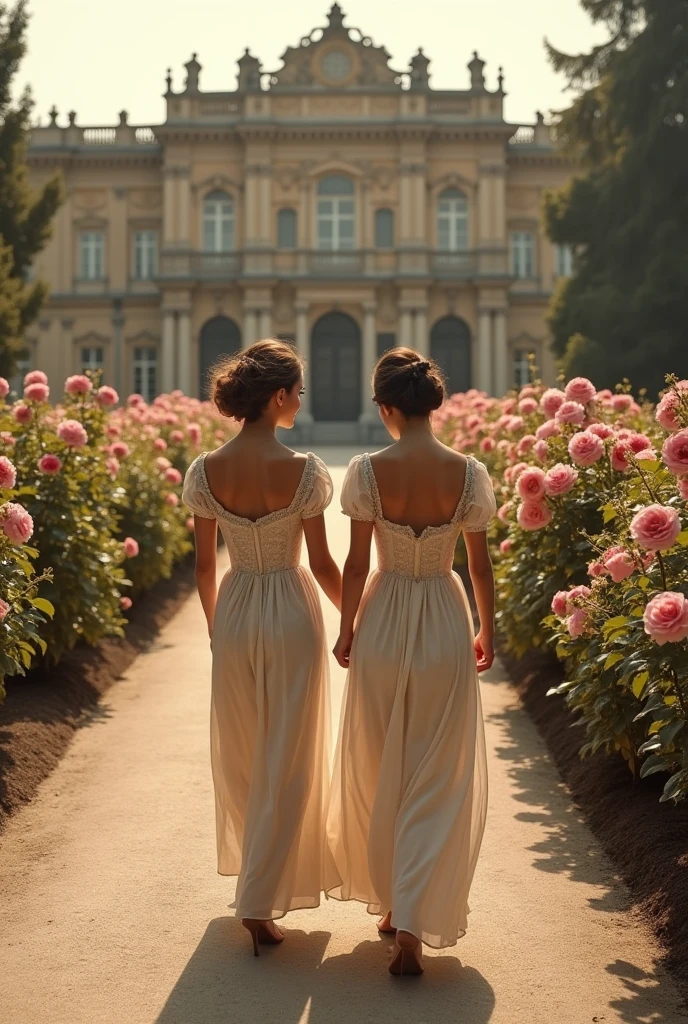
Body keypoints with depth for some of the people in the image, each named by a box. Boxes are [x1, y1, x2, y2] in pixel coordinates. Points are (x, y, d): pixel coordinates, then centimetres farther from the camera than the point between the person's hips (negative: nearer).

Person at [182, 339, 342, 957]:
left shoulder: (206, 471, -5)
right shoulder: (303, 471, -15)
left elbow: (204, 564, 2)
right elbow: (322, 564, -8)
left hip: (235, 611, 4)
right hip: (293, 613, -3)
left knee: (239, 752, 20)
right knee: (287, 759, 5)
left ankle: (254, 862, 39)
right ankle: (260, 901, 4)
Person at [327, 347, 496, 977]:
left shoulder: (368, 472, -11)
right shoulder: (468, 474, -8)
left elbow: (356, 563, -6)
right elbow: (480, 564, -1)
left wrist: (345, 631, 8)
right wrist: (487, 634, 14)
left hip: (382, 624, 0)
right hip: (445, 626, 0)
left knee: (376, 772, 18)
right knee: (436, 781, 5)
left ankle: (389, 899, 32)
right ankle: (413, 927, -1)